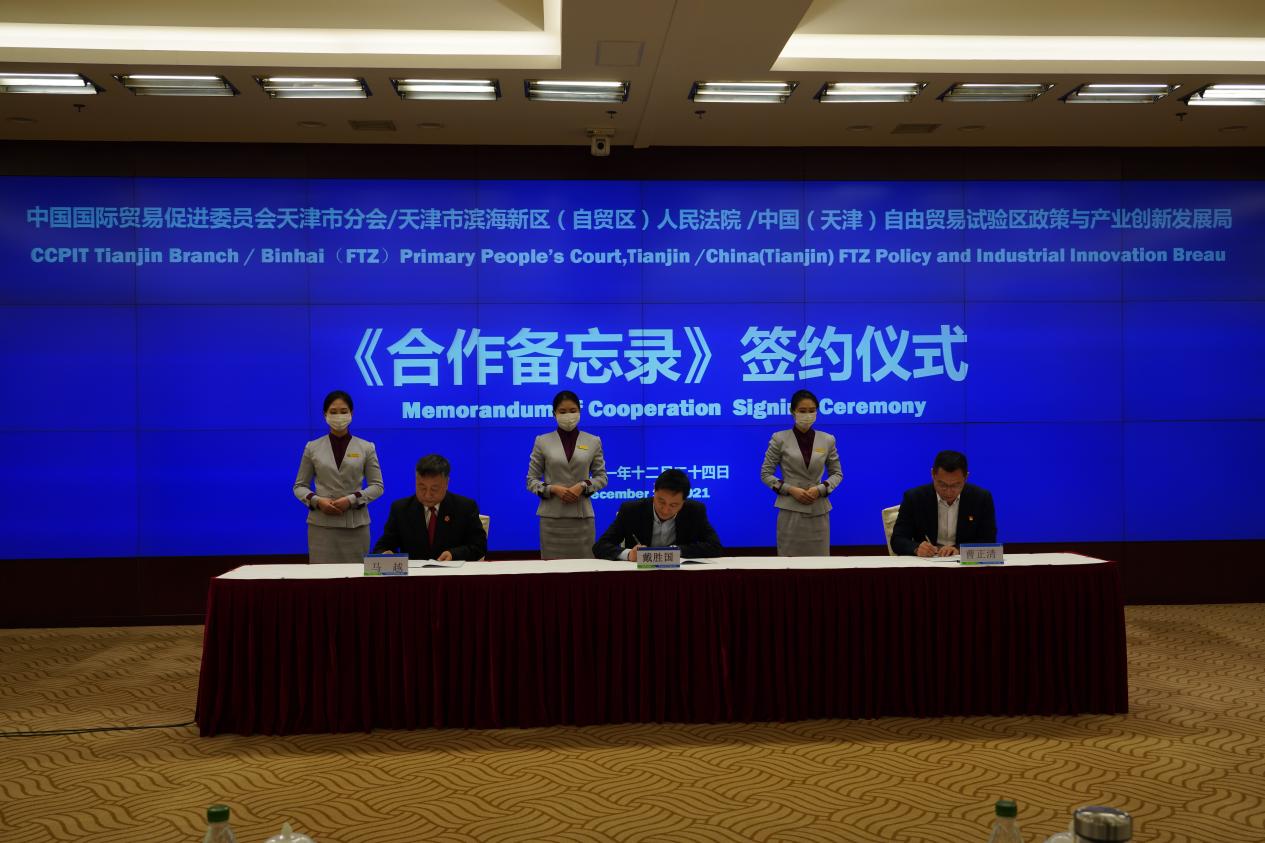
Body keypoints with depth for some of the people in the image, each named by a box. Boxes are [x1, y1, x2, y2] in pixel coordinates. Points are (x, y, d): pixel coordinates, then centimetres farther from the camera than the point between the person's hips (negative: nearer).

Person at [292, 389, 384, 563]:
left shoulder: (366, 448, 4)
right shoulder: (312, 448, 6)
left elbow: (377, 486, 3)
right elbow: (299, 486, 9)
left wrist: (352, 500, -13)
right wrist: (316, 500, -11)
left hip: (355, 525, 0)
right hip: (321, 524, 0)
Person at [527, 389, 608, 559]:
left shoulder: (593, 442, 7)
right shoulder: (542, 441, 4)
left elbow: (601, 477, 9)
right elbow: (531, 480, 5)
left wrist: (583, 486, -10)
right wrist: (553, 489, -12)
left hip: (582, 515, 1)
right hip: (552, 516, -1)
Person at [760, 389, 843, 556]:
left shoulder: (827, 440, 5)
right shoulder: (780, 439, -1)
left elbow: (837, 473, 11)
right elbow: (765, 474, 1)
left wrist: (820, 489, -9)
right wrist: (790, 489, -13)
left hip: (818, 512, 2)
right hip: (790, 511, -2)